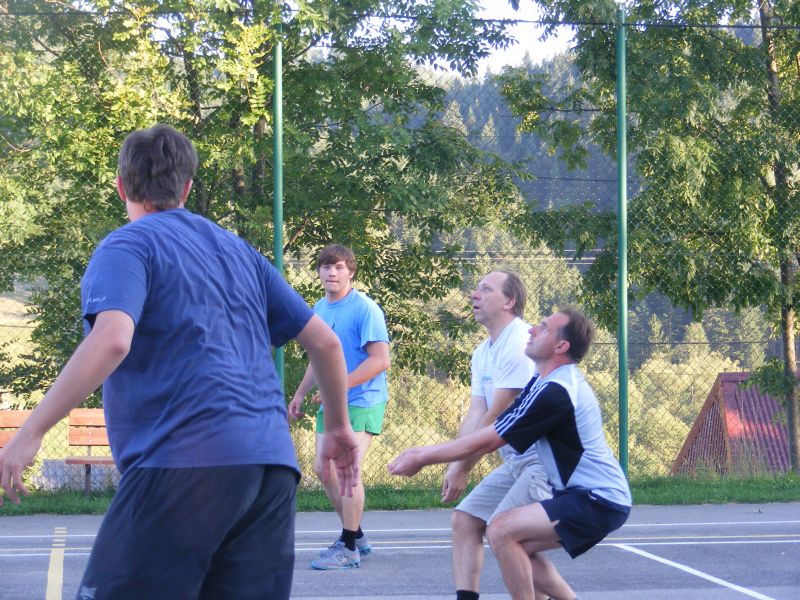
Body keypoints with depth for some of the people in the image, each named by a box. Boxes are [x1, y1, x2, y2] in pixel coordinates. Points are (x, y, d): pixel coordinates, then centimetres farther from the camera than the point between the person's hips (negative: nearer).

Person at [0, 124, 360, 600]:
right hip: (274, 469, 7)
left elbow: (111, 341, -17)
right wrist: (339, 428, 34)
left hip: (183, 461, -7)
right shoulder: (239, 251, 22)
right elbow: (325, 342, 21)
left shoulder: (127, 246, 2)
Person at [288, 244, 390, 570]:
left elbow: (380, 360, -19)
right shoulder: (319, 309, 10)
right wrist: (300, 393, 21)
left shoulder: (365, 309, -13)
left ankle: (349, 547, -7)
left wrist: (340, 385, -24)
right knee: (323, 468, 8)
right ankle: (356, 535, 24)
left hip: (362, 401, -8)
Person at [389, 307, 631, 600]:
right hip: (595, 494, 10)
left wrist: (422, 458, -8)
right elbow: (487, 432, 17)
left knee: (501, 531, -17)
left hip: (597, 501, -10)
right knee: (517, 548, 13)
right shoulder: (550, 381, 11)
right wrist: (425, 452, 12)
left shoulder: (554, 393, -22)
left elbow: (486, 442, -17)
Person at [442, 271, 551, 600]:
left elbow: (496, 419, -18)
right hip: (515, 460, 10)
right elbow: (475, 416, 6)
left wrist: (462, 469, -13)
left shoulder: (519, 344, -18)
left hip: (543, 459, -10)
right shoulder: (483, 353, 13)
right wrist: (454, 466, -7)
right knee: (464, 519, 5)